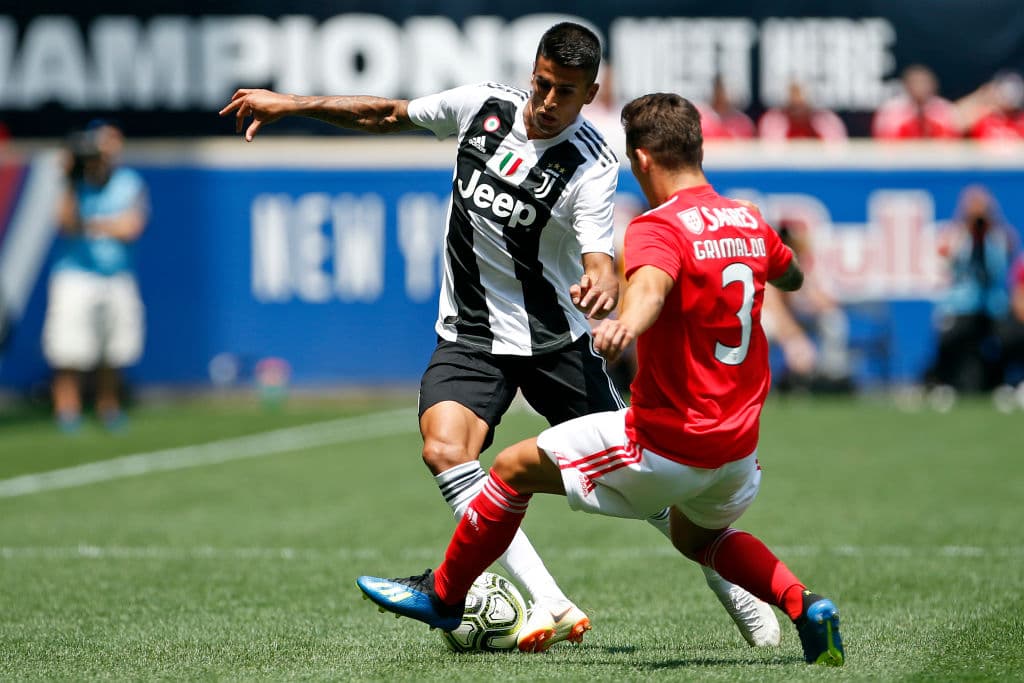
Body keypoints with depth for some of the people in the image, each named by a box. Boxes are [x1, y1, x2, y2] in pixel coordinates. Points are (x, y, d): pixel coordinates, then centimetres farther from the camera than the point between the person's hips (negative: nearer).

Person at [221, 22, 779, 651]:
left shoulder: (593, 166, -17)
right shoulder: (485, 106, -5)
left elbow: (599, 263, -28)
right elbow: (390, 115, 11)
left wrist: (602, 287, -52)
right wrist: (291, 103, 7)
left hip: (555, 339, -3)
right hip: (470, 334, 3)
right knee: (445, 452, -24)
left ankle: (727, 580, 26)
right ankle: (551, 606, -29)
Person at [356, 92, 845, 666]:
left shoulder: (660, 227, -16)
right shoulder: (749, 223, 6)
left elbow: (650, 286, -40)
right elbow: (791, 276, 29)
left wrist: (625, 325, -61)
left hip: (665, 444, -7)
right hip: (739, 447, 7)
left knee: (514, 468, 8)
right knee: (696, 535, 34)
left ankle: (443, 596, 22)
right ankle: (806, 607, 12)